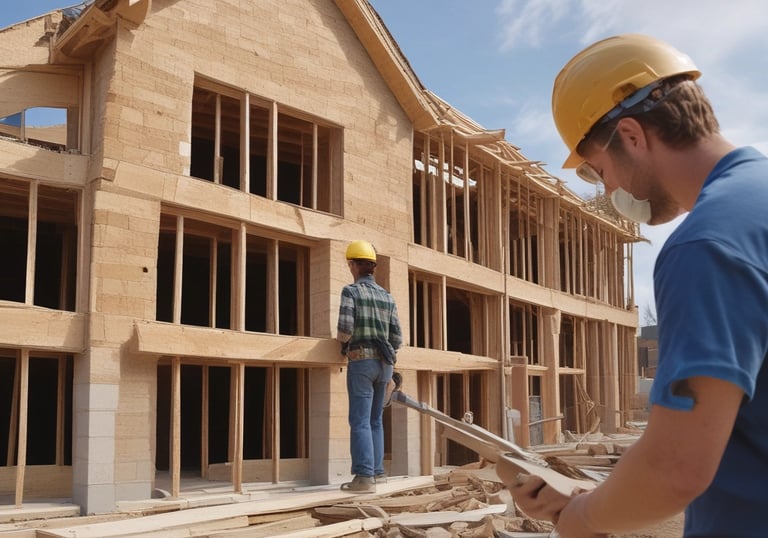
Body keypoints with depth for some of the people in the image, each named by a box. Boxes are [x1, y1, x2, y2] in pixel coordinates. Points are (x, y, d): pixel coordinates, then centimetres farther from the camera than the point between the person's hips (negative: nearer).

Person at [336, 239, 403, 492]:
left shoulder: (350, 291, -5)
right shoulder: (387, 297, 11)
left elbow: (345, 330, -15)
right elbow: (397, 337, 7)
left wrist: (342, 339, 7)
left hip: (361, 360, -6)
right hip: (384, 362, 6)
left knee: (360, 421, -7)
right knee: (375, 419, 16)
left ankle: (364, 476, -13)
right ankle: (377, 470, 18)